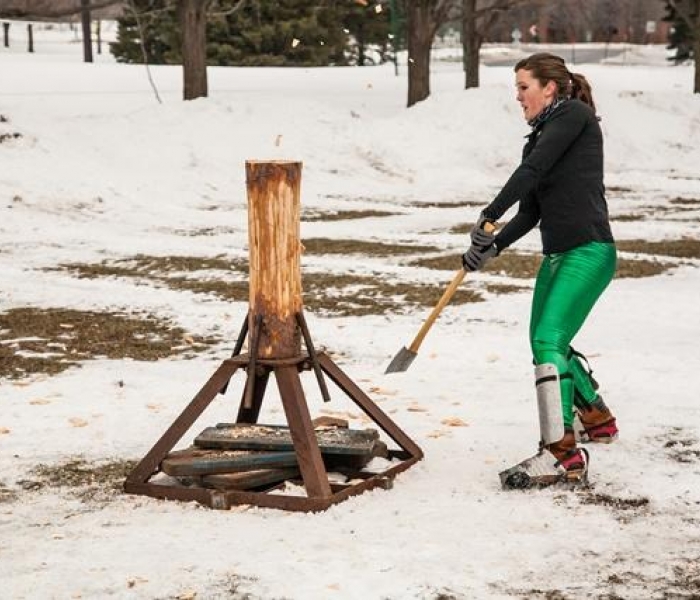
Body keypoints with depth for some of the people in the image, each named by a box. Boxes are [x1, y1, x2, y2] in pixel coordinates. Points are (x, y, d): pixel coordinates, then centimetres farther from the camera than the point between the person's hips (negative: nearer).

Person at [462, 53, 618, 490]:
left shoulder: (574, 115, -7)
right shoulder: (540, 137, 17)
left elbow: (531, 171, -19)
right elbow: (530, 213, 13)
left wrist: (489, 218, -19)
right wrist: (494, 246, 0)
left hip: (589, 252, -10)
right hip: (557, 254, 10)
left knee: (548, 342, -20)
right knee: (547, 341, 21)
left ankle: (563, 454, -22)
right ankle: (597, 419, 41)